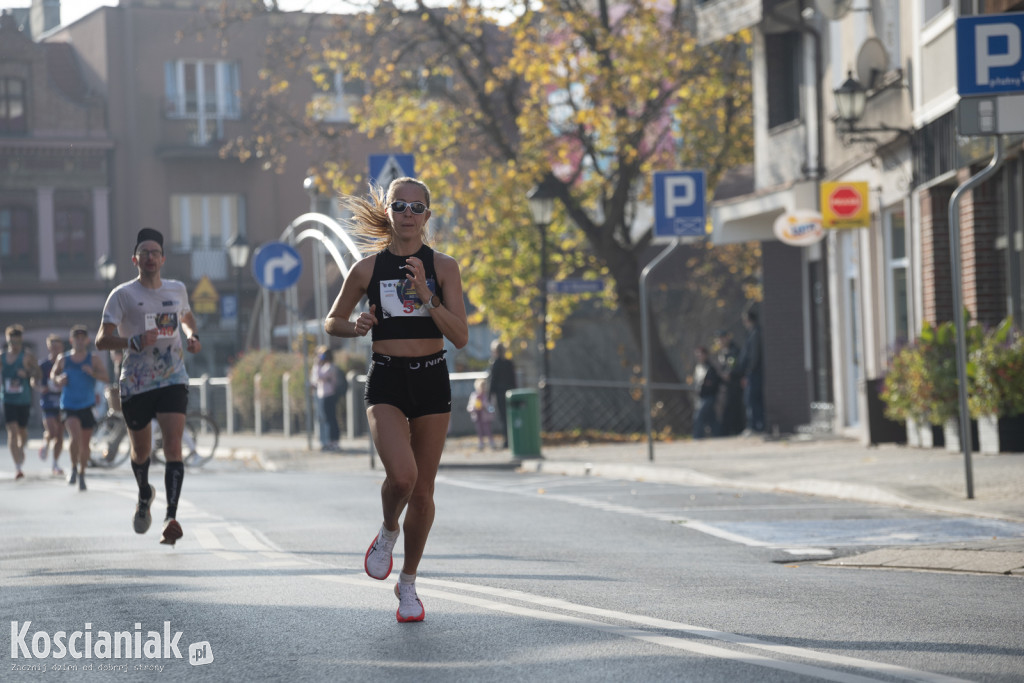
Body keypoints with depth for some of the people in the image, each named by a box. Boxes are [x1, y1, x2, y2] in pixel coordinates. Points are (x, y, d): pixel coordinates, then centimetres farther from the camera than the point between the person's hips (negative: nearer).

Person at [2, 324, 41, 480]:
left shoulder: (28, 356, -5)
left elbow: (37, 376, -5)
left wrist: (27, 374, -24)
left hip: (24, 399, -1)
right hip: (8, 400, 1)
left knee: (22, 430, 13)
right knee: (12, 431, -11)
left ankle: (21, 449, 47)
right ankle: (17, 467, -14)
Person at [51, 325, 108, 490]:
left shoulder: (94, 359, -1)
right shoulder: (63, 359, 4)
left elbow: (106, 376, -10)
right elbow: (53, 374, 20)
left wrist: (93, 373, -29)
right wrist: (58, 379, -3)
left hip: (87, 407, 1)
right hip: (68, 407, -1)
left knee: (85, 443, 7)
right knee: (76, 436, -23)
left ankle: (81, 475, 27)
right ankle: (73, 468, -1)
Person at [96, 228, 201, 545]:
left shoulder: (177, 290, 8)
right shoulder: (123, 294, -4)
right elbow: (102, 340, -9)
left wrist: (192, 336, 8)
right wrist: (134, 342, -26)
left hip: (173, 379, 1)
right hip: (135, 384, -1)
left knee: (173, 444, -17)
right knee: (141, 450, 12)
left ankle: (171, 519, -23)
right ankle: (144, 496, 45)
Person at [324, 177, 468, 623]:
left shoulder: (443, 267, 0)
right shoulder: (368, 269, 1)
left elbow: (460, 337, -7)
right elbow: (331, 322, 13)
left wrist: (427, 297, -20)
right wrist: (356, 327, -9)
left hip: (432, 380, 1)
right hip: (386, 382, -1)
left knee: (423, 491, 6)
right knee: (402, 474, -24)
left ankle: (408, 583, 25)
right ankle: (387, 532, 10)